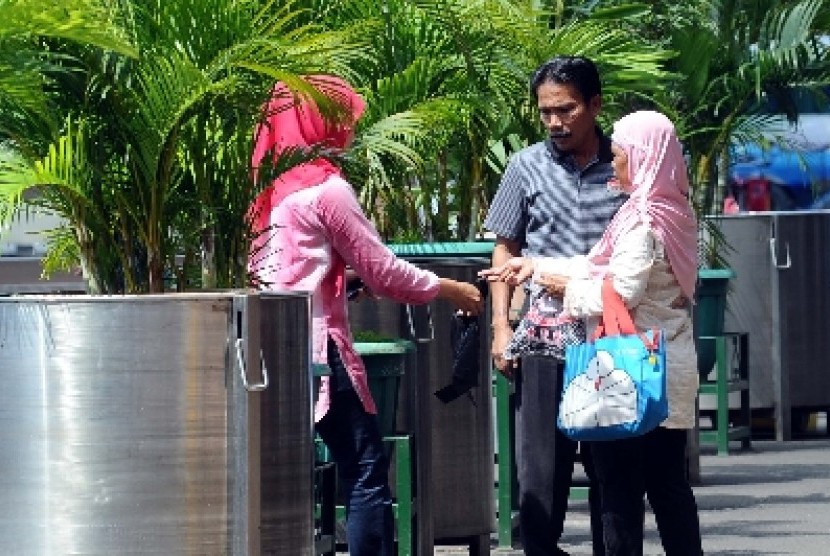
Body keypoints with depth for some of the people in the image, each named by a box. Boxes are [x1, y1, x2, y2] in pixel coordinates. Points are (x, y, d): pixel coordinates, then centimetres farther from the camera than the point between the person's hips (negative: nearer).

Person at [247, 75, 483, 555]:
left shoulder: (274, 186, 12)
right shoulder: (328, 188, -9)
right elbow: (382, 273, -7)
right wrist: (448, 290, 5)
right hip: (316, 346, -8)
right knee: (367, 471, -3)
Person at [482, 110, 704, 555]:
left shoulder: (644, 220, -16)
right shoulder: (672, 211, 11)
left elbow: (621, 292, -23)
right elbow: (601, 266, 16)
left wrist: (569, 289, -6)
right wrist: (536, 267, 15)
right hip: (670, 367, 9)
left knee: (620, 485, -2)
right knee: (668, 483, 12)